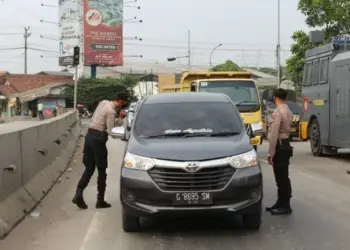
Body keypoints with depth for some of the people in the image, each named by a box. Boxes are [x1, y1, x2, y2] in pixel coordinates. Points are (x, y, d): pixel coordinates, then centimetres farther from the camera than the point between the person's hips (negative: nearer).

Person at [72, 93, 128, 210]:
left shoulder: (103, 103, 8)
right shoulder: (111, 111, -17)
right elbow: (110, 131, -17)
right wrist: (120, 119, -9)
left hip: (90, 135, 8)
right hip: (98, 138, -8)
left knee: (89, 168, 12)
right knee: (102, 171, 3)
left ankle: (78, 194, -1)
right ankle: (100, 201, 9)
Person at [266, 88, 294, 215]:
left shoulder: (277, 112, -18)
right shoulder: (288, 112, 11)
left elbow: (274, 135, -20)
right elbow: (286, 130, 12)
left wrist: (270, 154, -17)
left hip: (279, 146, -10)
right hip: (285, 144, 10)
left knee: (281, 177, -2)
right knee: (283, 177, 15)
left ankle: (285, 206, 5)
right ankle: (281, 203, 24)